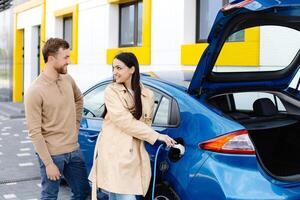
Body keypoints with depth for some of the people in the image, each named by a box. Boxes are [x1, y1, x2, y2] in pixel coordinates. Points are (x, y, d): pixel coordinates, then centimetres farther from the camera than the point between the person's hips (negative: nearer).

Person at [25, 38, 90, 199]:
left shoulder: (68, 80, 3)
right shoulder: (35, 91, -17)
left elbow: (79, 100, 24)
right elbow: (34, 132, -17)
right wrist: (48, 163, -18)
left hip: (74, 150, 7)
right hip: (52, 154, -6)